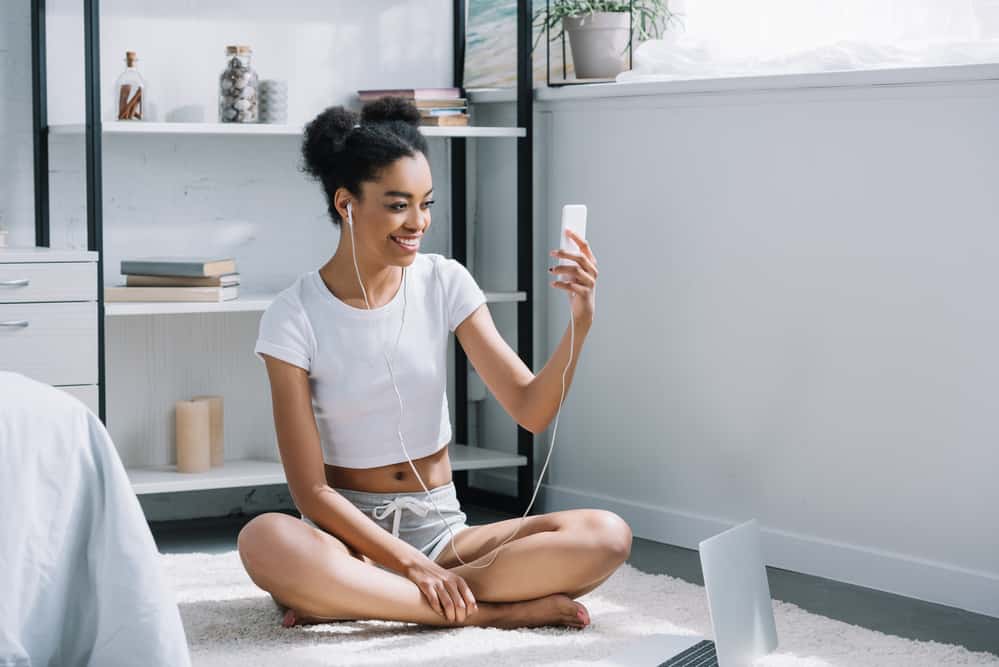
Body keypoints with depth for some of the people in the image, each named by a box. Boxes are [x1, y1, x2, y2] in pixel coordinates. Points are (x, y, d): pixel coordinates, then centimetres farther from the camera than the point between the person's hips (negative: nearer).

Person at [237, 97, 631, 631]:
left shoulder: (444, 282, 0)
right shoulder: (293, 318, -9)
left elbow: (531, 411, -4)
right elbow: (311, 491, -12)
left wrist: (580, 323, -21)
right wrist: (410, 562, -22)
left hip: (441, 527, 3)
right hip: (347, 531, -3)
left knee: (607, 536, -22)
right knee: (264, 539, -38)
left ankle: (357, 597, -20)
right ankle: (498, 609, -28)